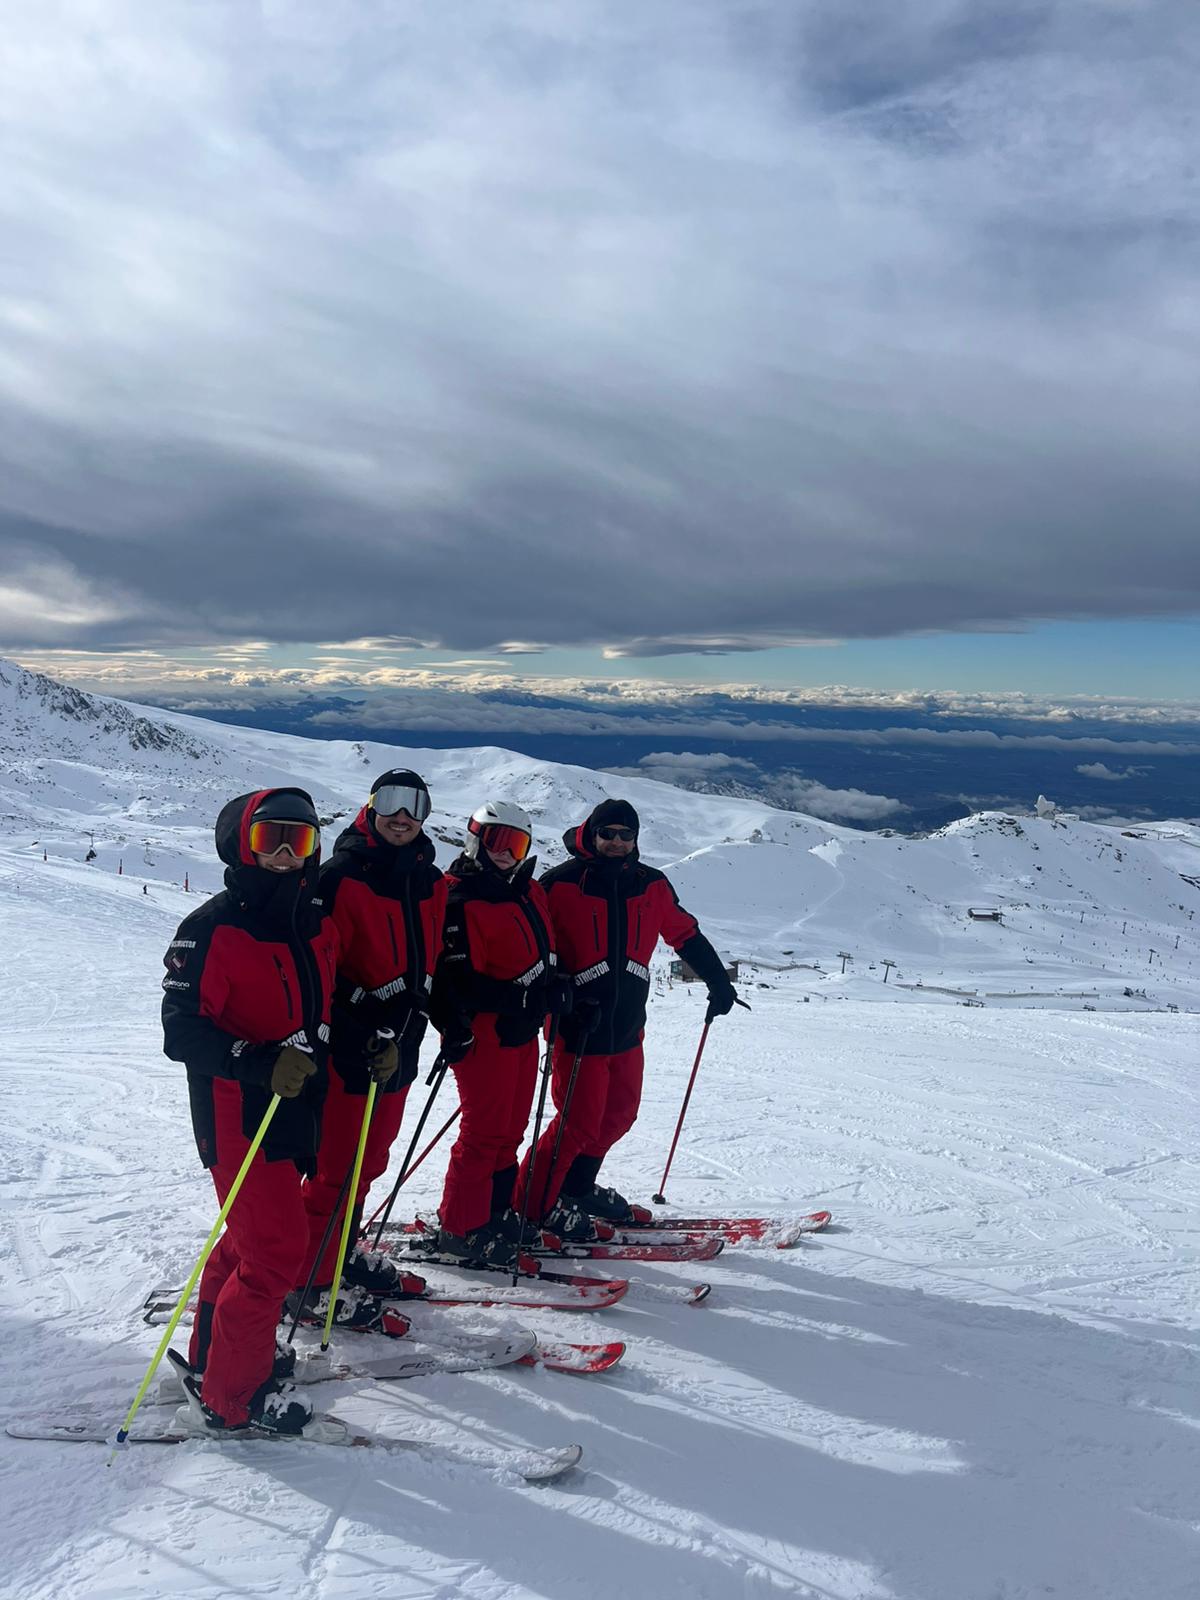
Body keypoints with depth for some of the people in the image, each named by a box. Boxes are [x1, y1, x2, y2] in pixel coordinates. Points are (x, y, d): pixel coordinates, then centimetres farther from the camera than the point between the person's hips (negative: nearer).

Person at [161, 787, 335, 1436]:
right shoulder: (212, 930, -15)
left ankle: (214, 1351, 38)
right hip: (238, 1118, -7)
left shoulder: (318, 924, 7)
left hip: (296, 1111, 7)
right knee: (277, 1248, -6)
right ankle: (229, 1394, 11)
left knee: (249, 1236, 19)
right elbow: (182, 1033, -20)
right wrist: (262, 1064, -32)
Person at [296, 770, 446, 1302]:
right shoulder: (343, 876, -14)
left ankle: (341, 1254, 36)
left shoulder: (431, 881, 8)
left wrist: (410, 1029, 7)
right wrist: (366, 1034, -21)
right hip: (351, 1044, -7)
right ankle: (308, 1275, 16)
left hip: (398, 1045, 7)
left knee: (369, 1159, 18)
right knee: (337, 1164, 0)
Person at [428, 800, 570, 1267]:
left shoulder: (529, 893, 11)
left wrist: (554, 989, 5)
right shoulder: (461, 901, -16)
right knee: (486, 1131, -2)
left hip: (522, 1031, 8)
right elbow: (460, 981, -21)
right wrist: (525, 997, -25)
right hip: (484, 1032, -8)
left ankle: (496, 1211, 29)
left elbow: (545, 956, 21)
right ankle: (462, 1228, 11)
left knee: (510, 1129, 16)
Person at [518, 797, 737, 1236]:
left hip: (628, 1026, 6)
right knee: (580, 1120, -4)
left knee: (619, 1114, 16)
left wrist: (719, 982, 19)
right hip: (578, 1025, -6)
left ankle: (578, 1187, 36)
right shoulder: (562, 884, -9)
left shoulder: (652, 886, 5)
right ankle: (534, 1204, 14)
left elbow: (686, 935, 17)